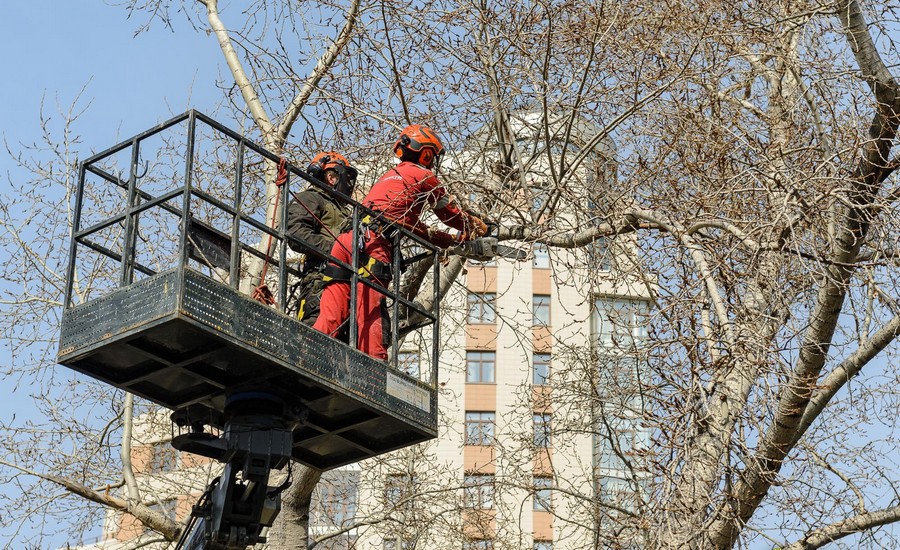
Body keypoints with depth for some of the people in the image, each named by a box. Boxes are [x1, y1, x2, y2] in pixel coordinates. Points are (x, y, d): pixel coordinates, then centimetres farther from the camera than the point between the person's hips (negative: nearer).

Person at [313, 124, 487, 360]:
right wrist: (477, 227, 44)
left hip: (344, 240, 7)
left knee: (331, 315, -3)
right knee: (372, 314, -17)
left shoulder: (390, 175, 36)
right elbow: (451, 213, 24)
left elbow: (415, 226, 42)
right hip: (371, 243, -7)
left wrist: (453, 240, 50)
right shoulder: (423, 176, 11)